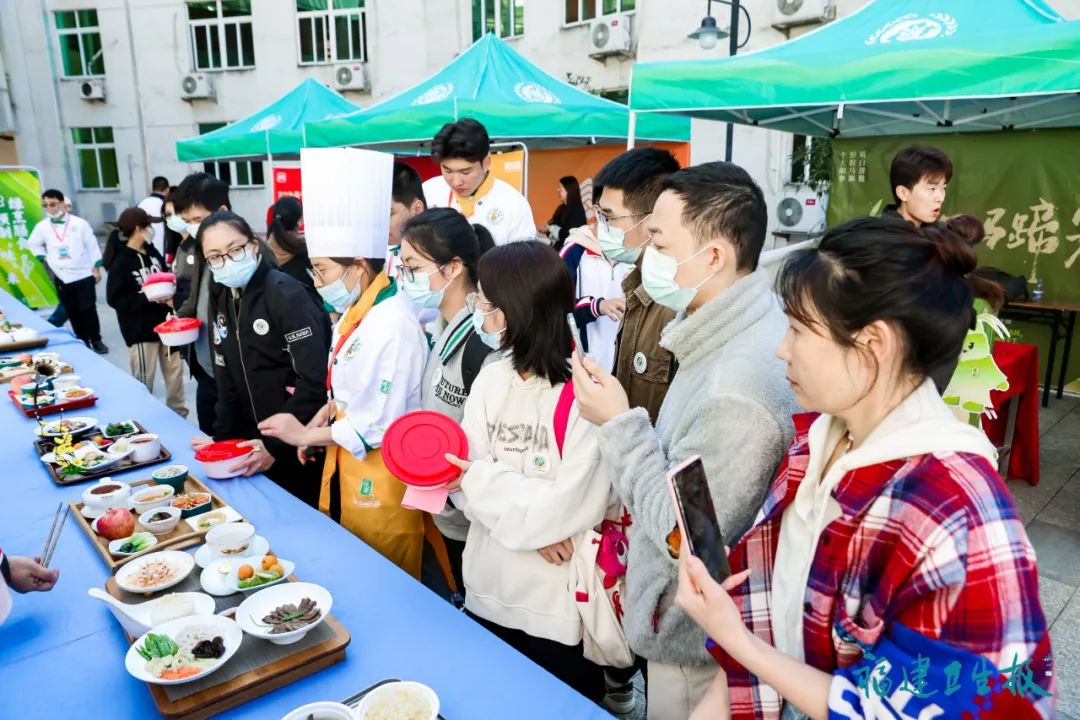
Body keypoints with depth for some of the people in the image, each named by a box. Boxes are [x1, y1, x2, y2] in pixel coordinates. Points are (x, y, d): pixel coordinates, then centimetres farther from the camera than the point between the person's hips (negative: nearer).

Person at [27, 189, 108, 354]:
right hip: (62, 278, 3)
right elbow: (32, 244, 19)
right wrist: (44, 257, 5)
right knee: (73, 312, 7)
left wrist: (96, 268, -2)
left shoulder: (79, 223, -4)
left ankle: (96, 340, 11)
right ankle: (83, 342, 17)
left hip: (84, 274, -2)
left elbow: (92, 245, -1)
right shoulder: (42, 226, 3)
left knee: (88, 309, -1)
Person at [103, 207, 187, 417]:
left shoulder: (152, 252, 5)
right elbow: (114, 299, -14)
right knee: (144, 380, 6)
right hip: (140, 329, -6)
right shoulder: (121, 262, -13)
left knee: (175, 371, 13)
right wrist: (147, 298, -22)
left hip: (164, 323, 6)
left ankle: (178, 414, 28)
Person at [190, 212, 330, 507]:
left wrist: (277, 444, -21)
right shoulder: (222, 299, 6)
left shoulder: (287, 294, -18)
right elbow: (226, 374, 12)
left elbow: (315, 381, -22)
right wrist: (222, 434, 4)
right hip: (256, 441, 7)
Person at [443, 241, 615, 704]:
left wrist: (480, 479, -14)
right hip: (489, 586, 6)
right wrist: (532, 527, -17)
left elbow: (572, 506, -23)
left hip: (560, 600, -6)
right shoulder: (491, 379, -1)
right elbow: (464, 474, -3)